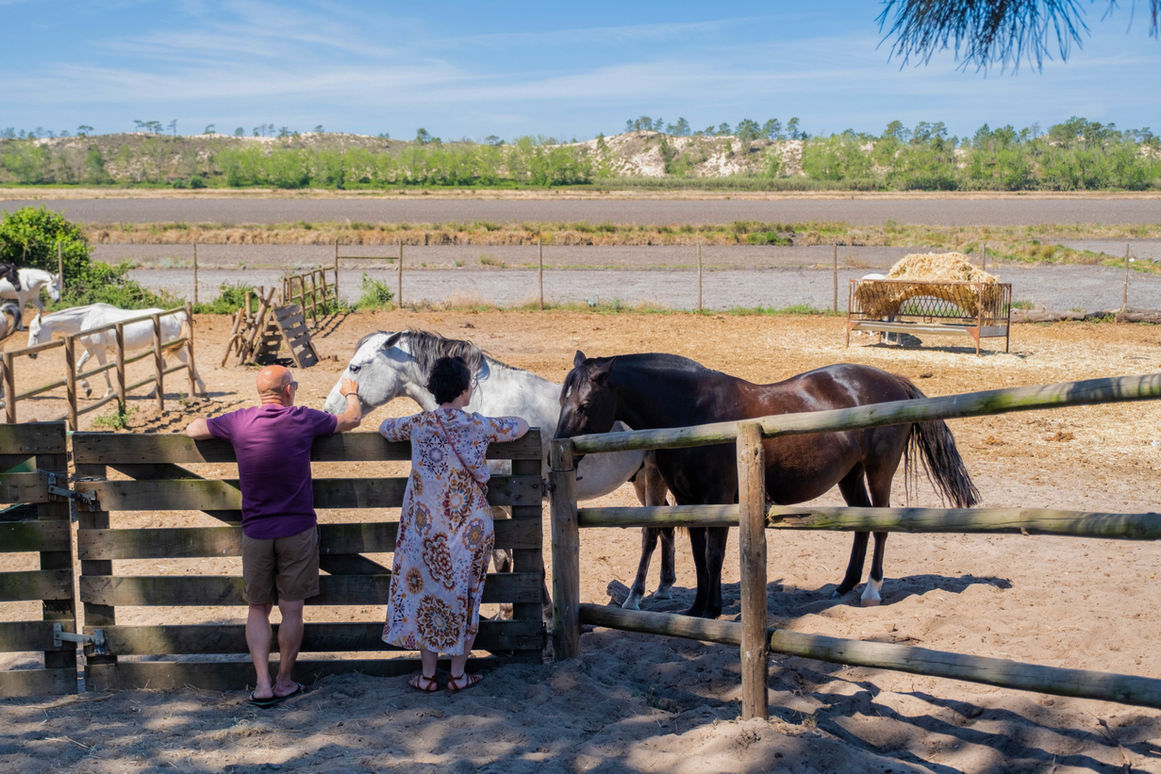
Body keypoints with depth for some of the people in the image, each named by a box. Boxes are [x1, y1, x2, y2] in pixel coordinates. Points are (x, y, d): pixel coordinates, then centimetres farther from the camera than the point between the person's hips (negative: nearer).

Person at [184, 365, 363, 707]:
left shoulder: (238, 421, -5)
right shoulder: (304, 420, -6)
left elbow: (192, 429, 10)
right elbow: (352, 419, 11)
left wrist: (204, 419, 32)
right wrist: (351, 393, 32)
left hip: (256, 532, 1)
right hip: (298, 530, -1)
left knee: (258, 609, 12)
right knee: (291, 609, 9)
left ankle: (262, 684, 4)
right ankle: (285, 682, 18)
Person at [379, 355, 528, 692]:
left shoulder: (418, 424, -3)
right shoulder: (479, 426, -8)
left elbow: (385, 428, 17)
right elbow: (521, 425, 8)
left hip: (427, 528, 2)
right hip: (469, 528, -1)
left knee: (427, 591, 11)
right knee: (465, 595, 10)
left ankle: (427, 675, 17)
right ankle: (458, 674, 17)